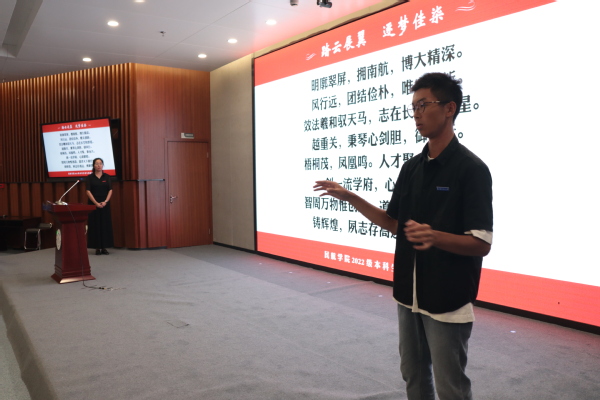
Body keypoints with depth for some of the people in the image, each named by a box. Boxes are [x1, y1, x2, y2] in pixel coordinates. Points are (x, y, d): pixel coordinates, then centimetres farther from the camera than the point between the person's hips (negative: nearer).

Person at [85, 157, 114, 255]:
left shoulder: (107, 177, 6)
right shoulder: (89, 177, 2)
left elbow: (110, 190, 1)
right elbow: (88, 191, -5)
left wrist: (105, 202, -12)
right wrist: (96, 203, -14)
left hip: (105, 204, 2)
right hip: (93, 204, -2)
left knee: (105, 224, 1)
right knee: (95, 225, -1)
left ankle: (104, 247, 7)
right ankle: (97, 248, 3)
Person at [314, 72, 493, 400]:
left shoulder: (471, 169, -15)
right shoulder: (411, 167, 6)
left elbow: (482, 244, -17)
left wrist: (435, 237, -36)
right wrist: (351, 198, 4)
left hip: (448, 300, -7)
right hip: (409, 294, 7)